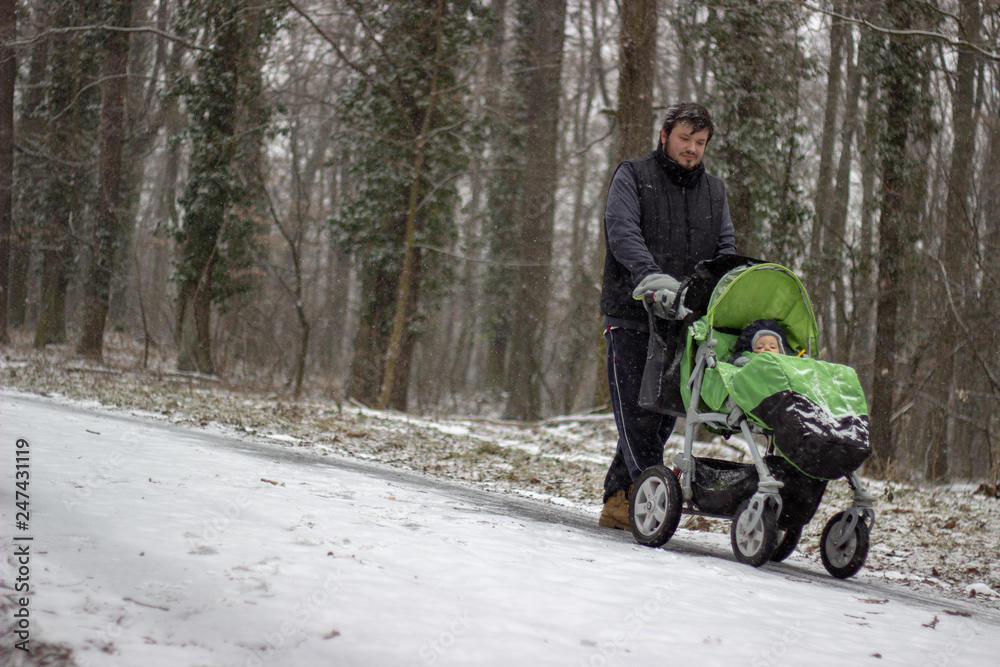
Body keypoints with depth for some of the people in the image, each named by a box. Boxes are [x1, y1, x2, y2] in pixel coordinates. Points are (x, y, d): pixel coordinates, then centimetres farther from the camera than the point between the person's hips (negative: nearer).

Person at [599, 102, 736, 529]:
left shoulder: (714, 191, 20)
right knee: (636, 406, -13)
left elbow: (726, 247, 13)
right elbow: (621, 230, -11)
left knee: (664, 410, 1)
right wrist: (649, 274, -29)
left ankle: (618, 501, 8)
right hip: (631, 313, -4)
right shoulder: (633, 176, 4)